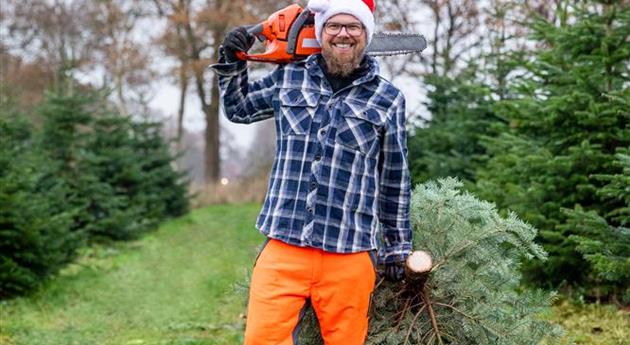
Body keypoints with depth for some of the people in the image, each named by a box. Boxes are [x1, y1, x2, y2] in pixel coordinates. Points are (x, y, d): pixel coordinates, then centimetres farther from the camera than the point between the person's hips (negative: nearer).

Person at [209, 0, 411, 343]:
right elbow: (238, 109, 25)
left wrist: (397, 246, 14)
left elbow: (394, 180, 11)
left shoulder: (387, 99, 5)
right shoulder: (288, 78, 9)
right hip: (284, 245, 1)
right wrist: (233, 63, 9)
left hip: (349, 255, -1)